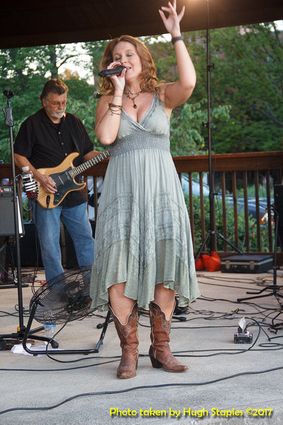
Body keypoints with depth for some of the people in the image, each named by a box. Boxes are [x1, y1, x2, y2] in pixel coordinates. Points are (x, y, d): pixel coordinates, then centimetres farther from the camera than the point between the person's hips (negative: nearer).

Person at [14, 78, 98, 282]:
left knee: (85, 239, 8)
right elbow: (19, 156, -5)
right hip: (46, 195, -4)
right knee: (50, 244, 1)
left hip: (74, 194, 4)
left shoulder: (74, 122, 10)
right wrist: (40, 177, -16)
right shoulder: (32, 124, -4)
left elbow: (87, 152, 16)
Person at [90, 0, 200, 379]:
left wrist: (176, 35, -10)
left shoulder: (163, 95, 8)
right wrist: (118, 92, -4)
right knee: (120, 265, -9)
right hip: (122, 189, 0)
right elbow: (105, 137, -8)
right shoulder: (107, 100, 12)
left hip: (161, 188, 0)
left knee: (164, 263, -2)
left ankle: (161, 348, 8)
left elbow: (189, 83, -15)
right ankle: (129, 351, -2)